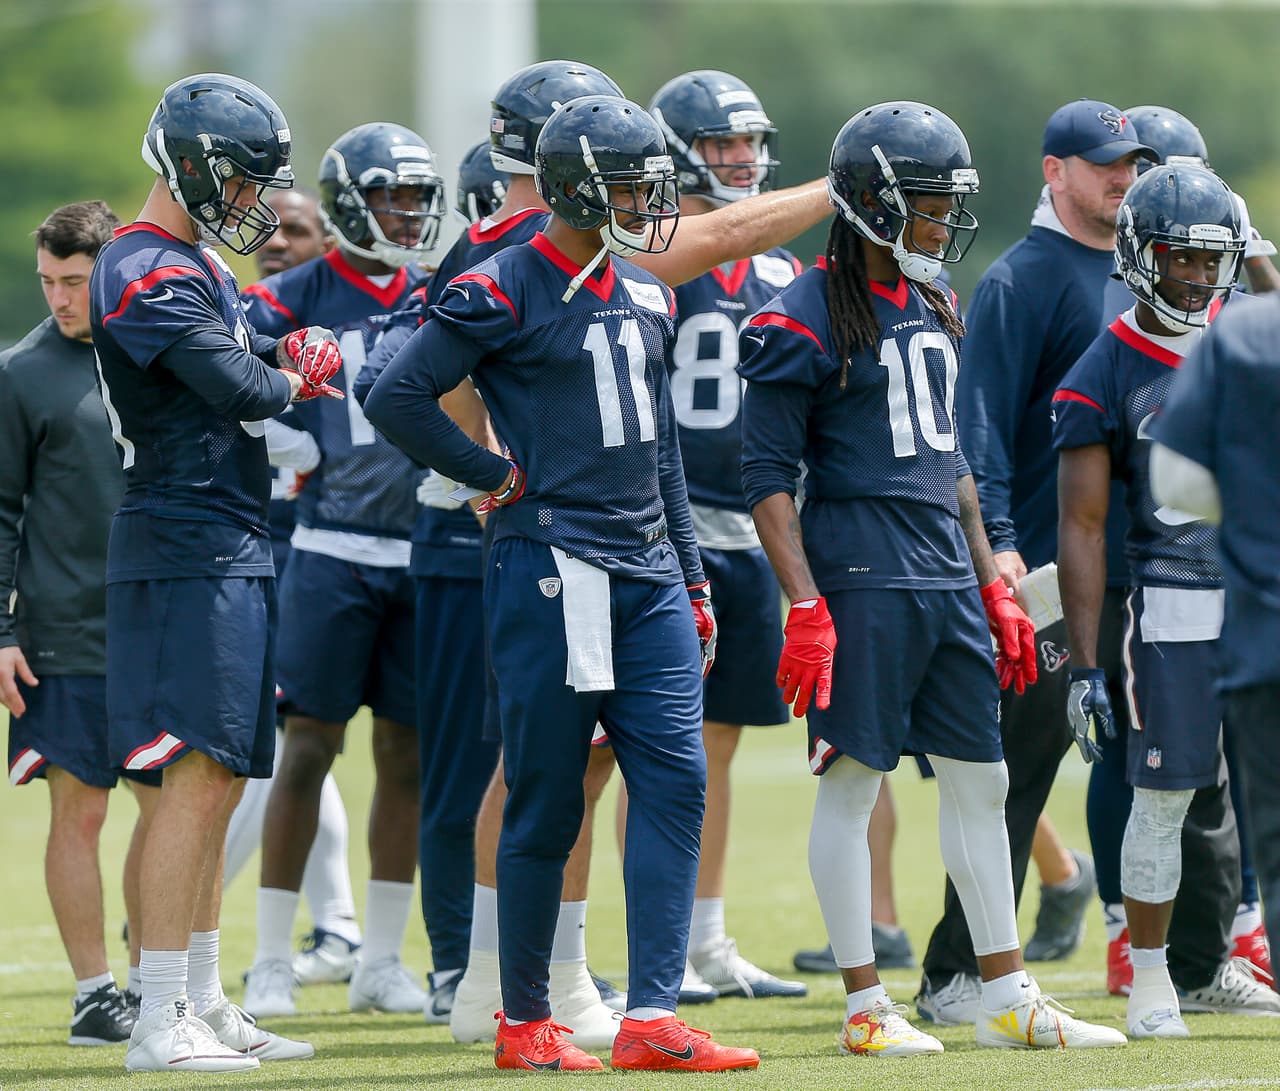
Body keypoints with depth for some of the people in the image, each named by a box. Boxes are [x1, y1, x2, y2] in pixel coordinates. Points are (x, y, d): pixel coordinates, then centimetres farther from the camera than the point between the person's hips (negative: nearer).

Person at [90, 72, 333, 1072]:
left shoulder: (199, 264, 19)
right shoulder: (145, 274, -15)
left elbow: (273, 353, 20)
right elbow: (239, 390, -21)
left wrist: (295, 356, -2)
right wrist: (296, 377, -1)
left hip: (234, 549, 10)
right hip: (185, 548, -10)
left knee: (219, 783, 12)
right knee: (195, 777, -12)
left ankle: (204, 1003, 18)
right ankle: (161, 1021, -13)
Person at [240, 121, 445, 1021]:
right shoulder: (304, 295, -3)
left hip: (423, 551, 4)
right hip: (335, 552, -4)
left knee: (407, 754, 7)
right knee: (309, 748, -3)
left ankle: (381, 961, 16)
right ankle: (272, 963, 4)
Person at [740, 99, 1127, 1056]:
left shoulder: (936, 312, 16)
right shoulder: (805, 321, -9)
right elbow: (768, 475, -10)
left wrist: (994, 589, 19)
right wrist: (805, 608, -17)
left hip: (946, 577, 8)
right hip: (859, 574, -8)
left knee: (979, 780, 9)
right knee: (854, 780, -1)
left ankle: (1009, 998, 16)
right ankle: (866, 1006, 5)